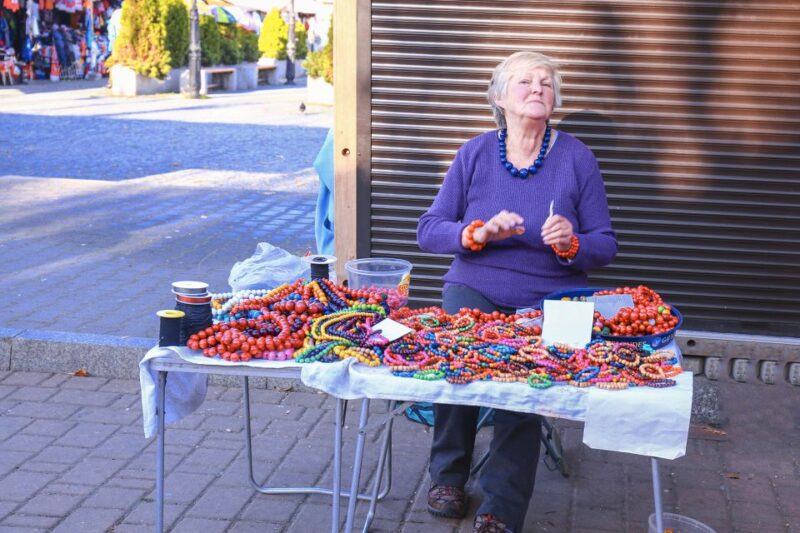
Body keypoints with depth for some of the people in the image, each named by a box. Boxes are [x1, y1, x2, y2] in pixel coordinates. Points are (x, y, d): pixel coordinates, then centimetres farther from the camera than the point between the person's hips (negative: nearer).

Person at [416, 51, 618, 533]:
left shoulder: (577, 158, 2)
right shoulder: (475, 154, 5)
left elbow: (606, 245, 4)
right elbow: (429, 230, 3)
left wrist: (571, 244, -18)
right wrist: (480, 232, -16)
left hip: (548, 296, -1)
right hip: (475, 286, 1)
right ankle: (448, 475, -5)